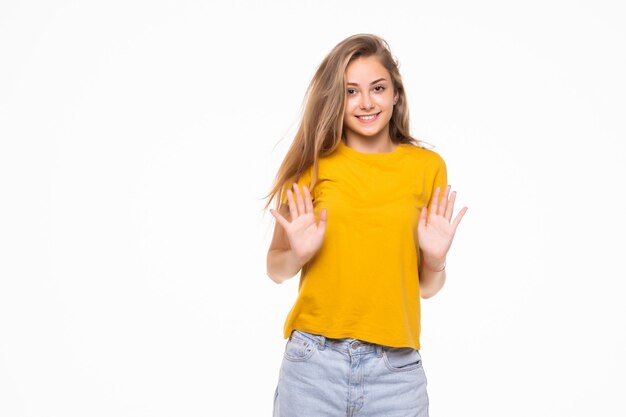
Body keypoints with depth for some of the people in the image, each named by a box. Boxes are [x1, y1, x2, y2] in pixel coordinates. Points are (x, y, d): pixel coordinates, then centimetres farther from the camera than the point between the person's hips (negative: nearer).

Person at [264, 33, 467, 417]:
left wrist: (436, 259, -11)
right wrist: (298, 254, -12)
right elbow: (276, 270, 7)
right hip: (314, 361, 0)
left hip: (396, 369, 1)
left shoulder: (428, 166, 2)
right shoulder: (313, 163, 1)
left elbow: (427, 288, 9)